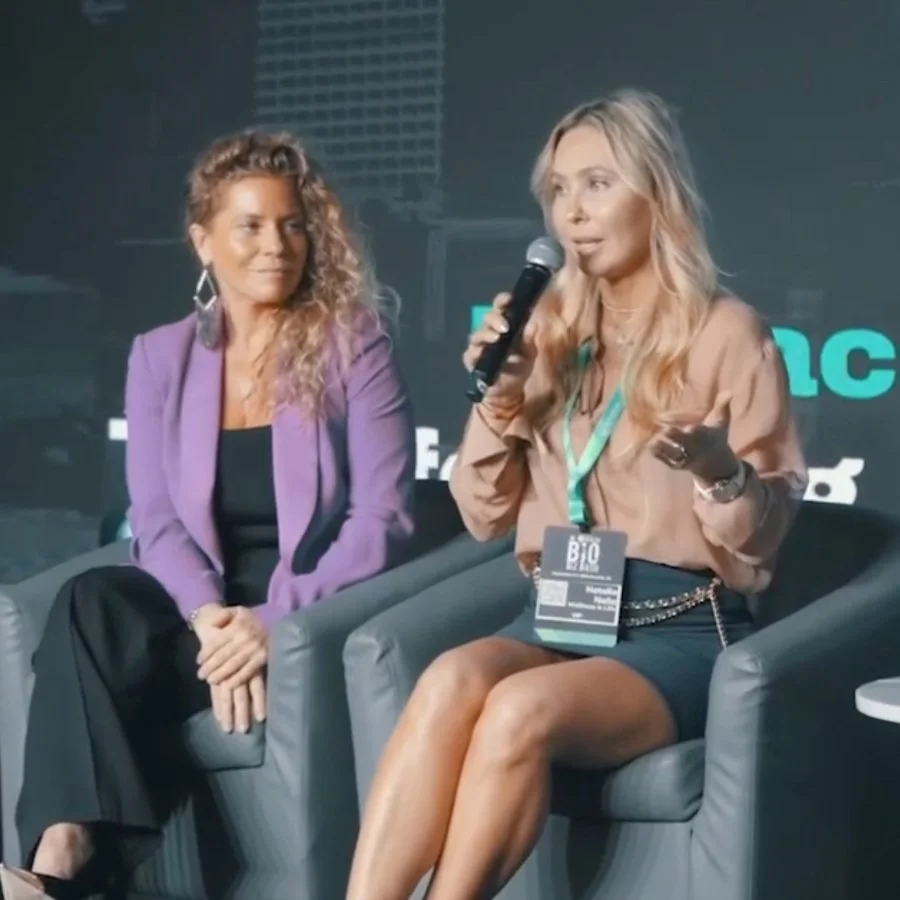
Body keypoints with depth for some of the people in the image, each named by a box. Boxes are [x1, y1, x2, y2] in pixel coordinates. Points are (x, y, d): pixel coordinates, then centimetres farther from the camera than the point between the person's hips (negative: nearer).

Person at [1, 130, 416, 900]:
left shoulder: (354, 345, 0)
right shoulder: (161, 357, 10)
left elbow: (382, 518, -8)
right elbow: (156, 522, 2)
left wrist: (277, 620, -22)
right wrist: (212, 618, -19)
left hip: (316, 615, -3)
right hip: (207, 611, 3)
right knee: (92, 603, -29)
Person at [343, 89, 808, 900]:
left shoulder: (729, 334, -1)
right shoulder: (551, 332, 13)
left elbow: (764, 534, -3)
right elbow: (487, 518, 13)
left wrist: (722, 472, -24)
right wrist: (497, 399, -2)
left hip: (681, 630, -4)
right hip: (557, 617, 4)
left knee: (521, 709, -34)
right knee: (451, 680, -30)